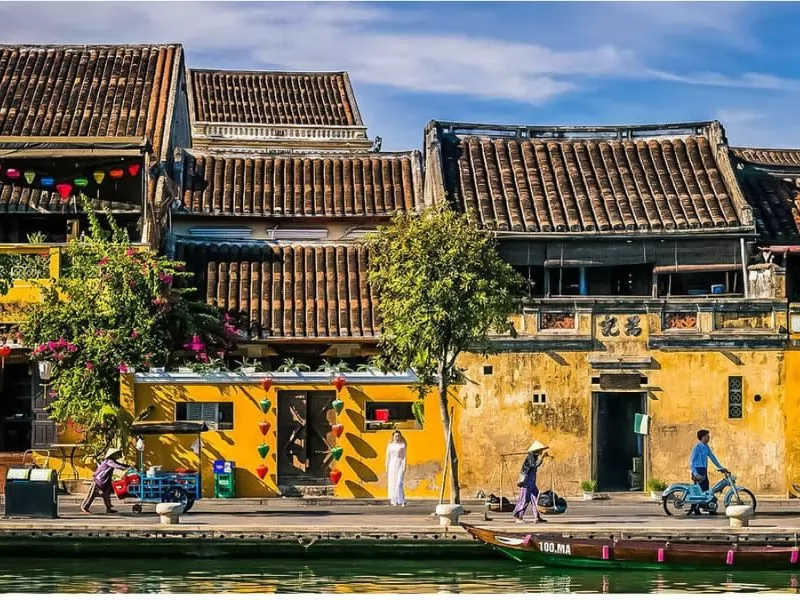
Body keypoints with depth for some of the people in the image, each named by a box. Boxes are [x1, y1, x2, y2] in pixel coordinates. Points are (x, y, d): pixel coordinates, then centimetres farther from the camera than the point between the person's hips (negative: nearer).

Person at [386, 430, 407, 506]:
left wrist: (404, 467, -11)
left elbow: (404, 456, -3)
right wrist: (386, 469, 4)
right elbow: (387, 457, 9)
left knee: (399, 483, -12)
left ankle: (401, 501, -8)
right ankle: (394, 501, 6)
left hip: (400, 464, -3)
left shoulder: (403, 445, 0)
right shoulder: (390, 445, 8)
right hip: (392, 465, 3)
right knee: (392, 484, 1)